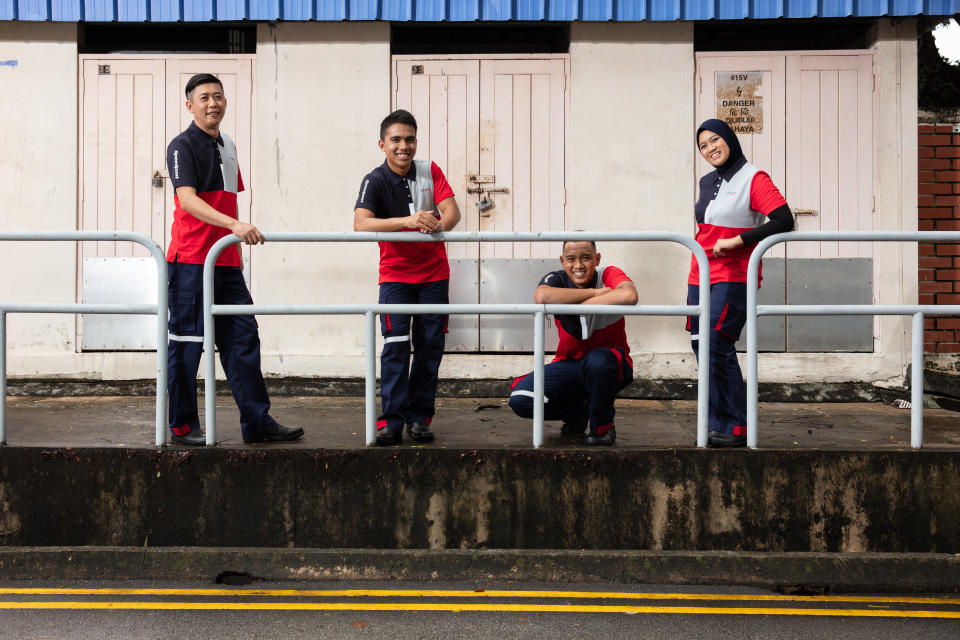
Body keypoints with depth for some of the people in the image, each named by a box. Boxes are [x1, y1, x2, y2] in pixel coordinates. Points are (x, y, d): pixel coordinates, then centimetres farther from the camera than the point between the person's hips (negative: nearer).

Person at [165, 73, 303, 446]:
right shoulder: (183, 146, -7)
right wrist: (234, 225, -34)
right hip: (190, 260, -7)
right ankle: (183, 426, 9)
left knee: (243, 339, 6)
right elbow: (187, 200, -21)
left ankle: (257, 422, 12)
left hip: (226, 261, 7)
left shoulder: (228, 146, 17)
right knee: (187, 343, -1)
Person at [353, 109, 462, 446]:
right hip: (396, 275, -3)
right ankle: (390, 421, -8)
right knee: (396, 346, -12)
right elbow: (361, 223, -27)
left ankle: (419, 418, 12)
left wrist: (438, 225, -33)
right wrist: (407, 221, -40)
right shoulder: (375, 181, -11)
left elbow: (452, 211, -9)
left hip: (434, 273, 3)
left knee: (430, 346, 3)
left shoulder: (430, 171, 0)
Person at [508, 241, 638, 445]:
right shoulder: (556, 280, -8)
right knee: (520, 400, -18)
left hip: (608, 362, -3)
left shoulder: (609, 275, -13)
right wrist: (595, 292, -28)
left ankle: (602, 426, -8)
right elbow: (541, 297, -35)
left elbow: (629, 296, -39)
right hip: (569, 364, 3)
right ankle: (577, 412, 15)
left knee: (598, 361, -39)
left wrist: (579, 305, -29)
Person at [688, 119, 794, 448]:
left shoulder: (753, 179, -7)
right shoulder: (707, 182, 16)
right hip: (700, 277, 7)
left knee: (717, 347, -14)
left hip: (734, 278, -7)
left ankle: (735, 428, -6)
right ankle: (717, 423, 13)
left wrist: (736, 240, -19)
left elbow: (784, 221, -18)